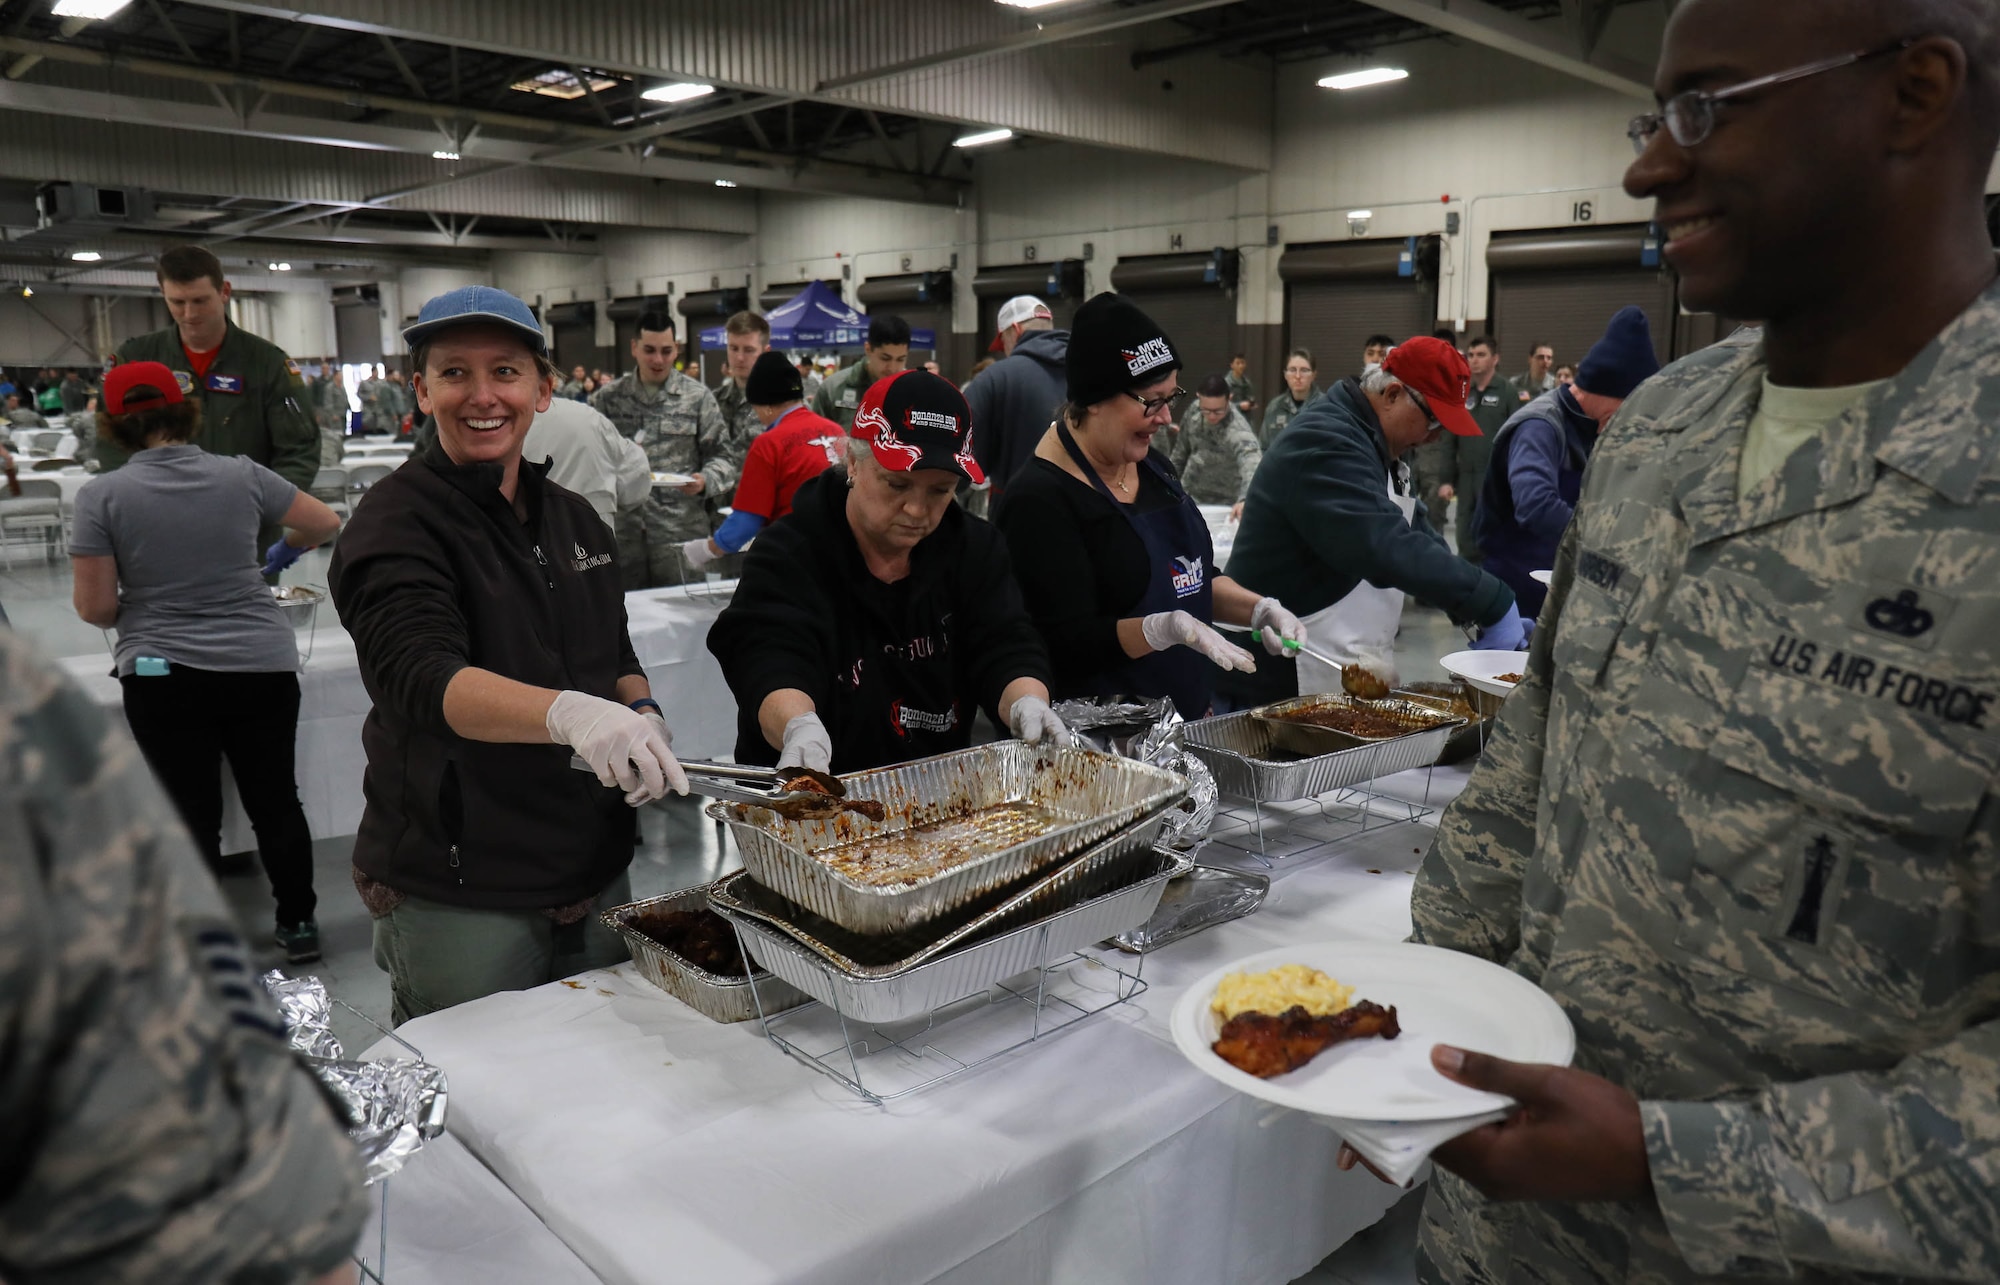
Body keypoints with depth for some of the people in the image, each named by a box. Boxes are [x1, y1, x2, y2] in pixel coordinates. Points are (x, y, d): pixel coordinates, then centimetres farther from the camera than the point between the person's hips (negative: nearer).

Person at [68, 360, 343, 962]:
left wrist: (138, 611, 16)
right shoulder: (240, 475, -2)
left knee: (191, 816, 9)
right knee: (276, 799, 14)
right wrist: (283, 551, 30)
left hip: (162, 676, -1)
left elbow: (95, 607, -6)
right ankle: (299, 924, 24)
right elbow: (325, 523, 11)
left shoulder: (101, 495, -6)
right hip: (263, 665, 2)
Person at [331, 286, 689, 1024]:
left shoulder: (574, 519, 8)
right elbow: (422, 677, -28)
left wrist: (640, 715, -4)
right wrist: (567, 713, -47)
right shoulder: (397, 525, -12)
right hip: (457, 893, -6)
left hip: (596, 871, 6)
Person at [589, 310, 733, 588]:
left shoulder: (698, 398, 5)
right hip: (620, 532, 2)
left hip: (681, 532, -2)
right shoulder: (607, 398, 9)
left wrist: (706, 480, -14)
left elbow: (723, 453, 5)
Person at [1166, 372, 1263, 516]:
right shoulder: (1193, 410, -12)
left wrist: (1245, 500, -67)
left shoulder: (1238, 431, -31)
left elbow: (1252, 466, -49)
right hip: (1187, 497, 5)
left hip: (1220, 506, -5)